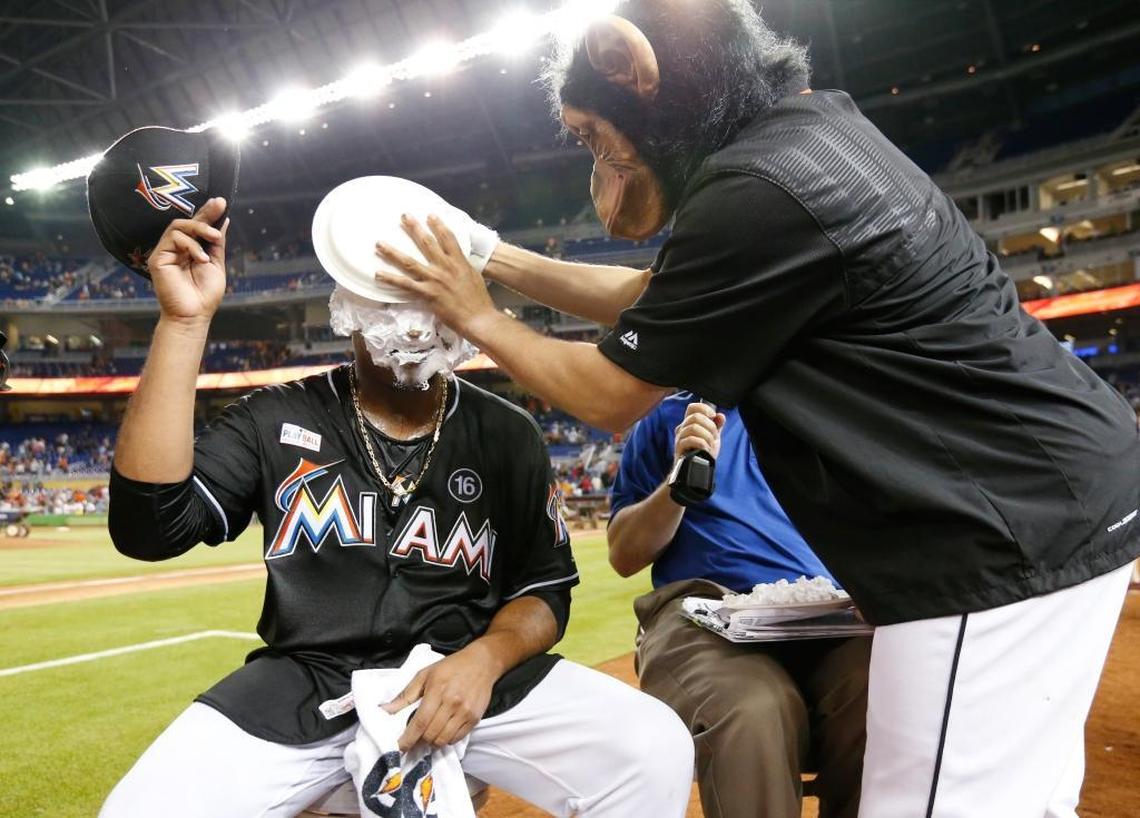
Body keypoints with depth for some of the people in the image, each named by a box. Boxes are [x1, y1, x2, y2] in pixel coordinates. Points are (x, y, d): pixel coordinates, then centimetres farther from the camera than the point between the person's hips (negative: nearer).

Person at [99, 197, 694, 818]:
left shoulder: (507, 435, 6)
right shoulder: (276, 420, 2)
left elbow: (545, 588, 9)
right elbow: (149, 529, -12)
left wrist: (485, 657, -15)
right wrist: (183, 321, -17)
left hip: (469, 676, 0)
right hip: (304, 687, 1)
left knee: (655, 750, -21)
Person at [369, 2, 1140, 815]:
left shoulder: (759, 192, -22)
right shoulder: (811, 124, 8)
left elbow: (610, 395, -10)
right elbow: (652, 298, 18)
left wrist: (478, 318, 5)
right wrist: (492, 258, 17)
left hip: (1006, 537, -10)